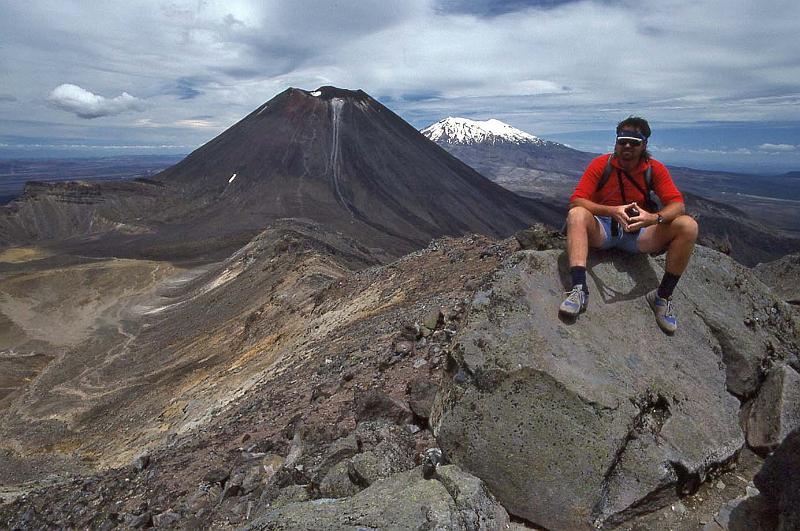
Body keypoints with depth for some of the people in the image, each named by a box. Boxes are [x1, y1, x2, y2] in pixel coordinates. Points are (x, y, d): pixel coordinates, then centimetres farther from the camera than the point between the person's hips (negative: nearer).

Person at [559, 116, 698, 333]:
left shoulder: (655, 169, -2)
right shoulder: (601, 164, -8)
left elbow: (678, 205, -10)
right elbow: (576, 201, -18)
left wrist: (655, 218, -34)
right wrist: (612, 211, -35)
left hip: (639, 234, 2)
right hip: (602, 232, -2)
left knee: (688, 226, -21)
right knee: (576, 215, -33)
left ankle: (663, 296, -11)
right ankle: (579, 289, -43)